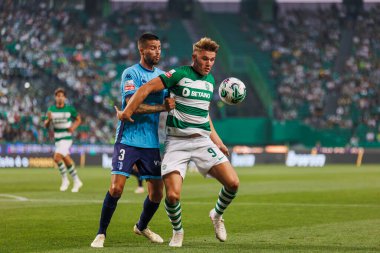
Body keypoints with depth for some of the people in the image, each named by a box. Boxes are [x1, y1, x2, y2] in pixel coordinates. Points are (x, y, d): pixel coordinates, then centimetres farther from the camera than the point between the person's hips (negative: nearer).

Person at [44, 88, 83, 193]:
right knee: (66, 160, 11)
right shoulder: (51, 109, 3)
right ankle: (76, 181, 26)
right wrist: (48, 120, -17)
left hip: (67, 138, -5)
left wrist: (73, 127, -11)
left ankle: (65, 180, -3)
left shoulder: (70, 109, -5)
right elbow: (46, 125, 6)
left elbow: (78, 119, 8)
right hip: (57, 139, 5)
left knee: (57, 157, -20)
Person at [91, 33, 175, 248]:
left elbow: (171, 103, 21)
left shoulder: (162, 75, 12)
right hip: (128, 140, -6)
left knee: (157, 192, 6)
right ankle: (101, 234, 1)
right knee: (116, 187, -14)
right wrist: (163, 107, -21)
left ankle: (142, 227, 32)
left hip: (151, 143, 6)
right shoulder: (131, 74, -8)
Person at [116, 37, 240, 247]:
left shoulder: (210, 80, 12)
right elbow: (147, 89, -12)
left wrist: (216, 141, 24)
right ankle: (177, 231, 15)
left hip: (202, 141, 5)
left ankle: (217, 215, 19)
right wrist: (126, 112, -15)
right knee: (172, 196, -17)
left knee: (233, 183, -11)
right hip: (176, 143, -5)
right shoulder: (179, 74, -8)